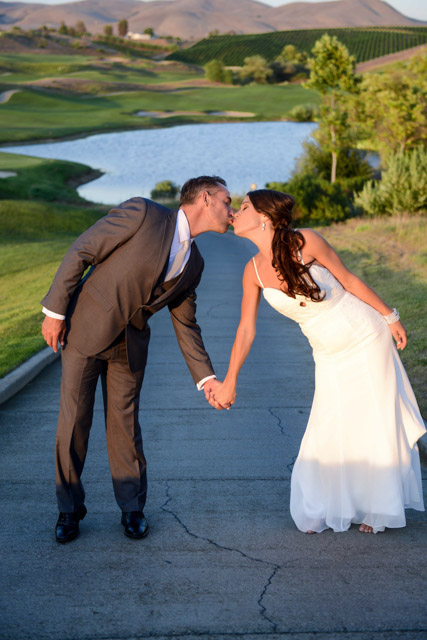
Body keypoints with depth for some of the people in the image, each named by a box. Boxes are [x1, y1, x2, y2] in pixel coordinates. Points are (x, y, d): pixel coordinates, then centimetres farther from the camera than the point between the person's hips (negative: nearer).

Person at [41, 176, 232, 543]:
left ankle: (132, 508, 23)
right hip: (86, 328, -4)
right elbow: (81, 252, -13)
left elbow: (185, 324, 10)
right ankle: (70, 509, 17)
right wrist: (55, 310, -13)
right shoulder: (142, 213, -15)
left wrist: (206, 377, 2)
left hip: (130, 342, 5)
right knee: (74, 420, 1)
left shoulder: (193, 264, 5)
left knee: (125, 423, 6)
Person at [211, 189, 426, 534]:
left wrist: (389, 317, -2)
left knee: (378, 419, 6)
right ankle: (332, 506, 26)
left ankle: (376, 507, 24)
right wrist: (229, 382, -1)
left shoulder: (306, 241, -21)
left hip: (367, 339, -3)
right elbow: (246, 329, -2)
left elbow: (348, 279, -10)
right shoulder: (254, 270, -8)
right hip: (330, 356, 3)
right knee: (330, 427, 5)